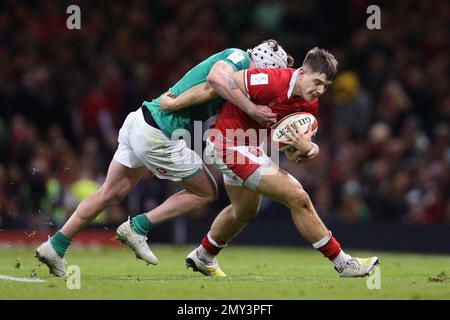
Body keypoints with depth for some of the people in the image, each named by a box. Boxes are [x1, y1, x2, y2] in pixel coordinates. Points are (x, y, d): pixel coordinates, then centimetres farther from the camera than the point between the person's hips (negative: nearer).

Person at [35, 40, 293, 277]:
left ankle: (55, 247, 22)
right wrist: (252, 109, -32)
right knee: (206, 193, 6)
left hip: (138, 121, 9)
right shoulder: (239, 56, -14)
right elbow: (217, 76, -34)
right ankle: (137, 228, 7)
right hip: (156, 137, -9)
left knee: (110, 195, 18)